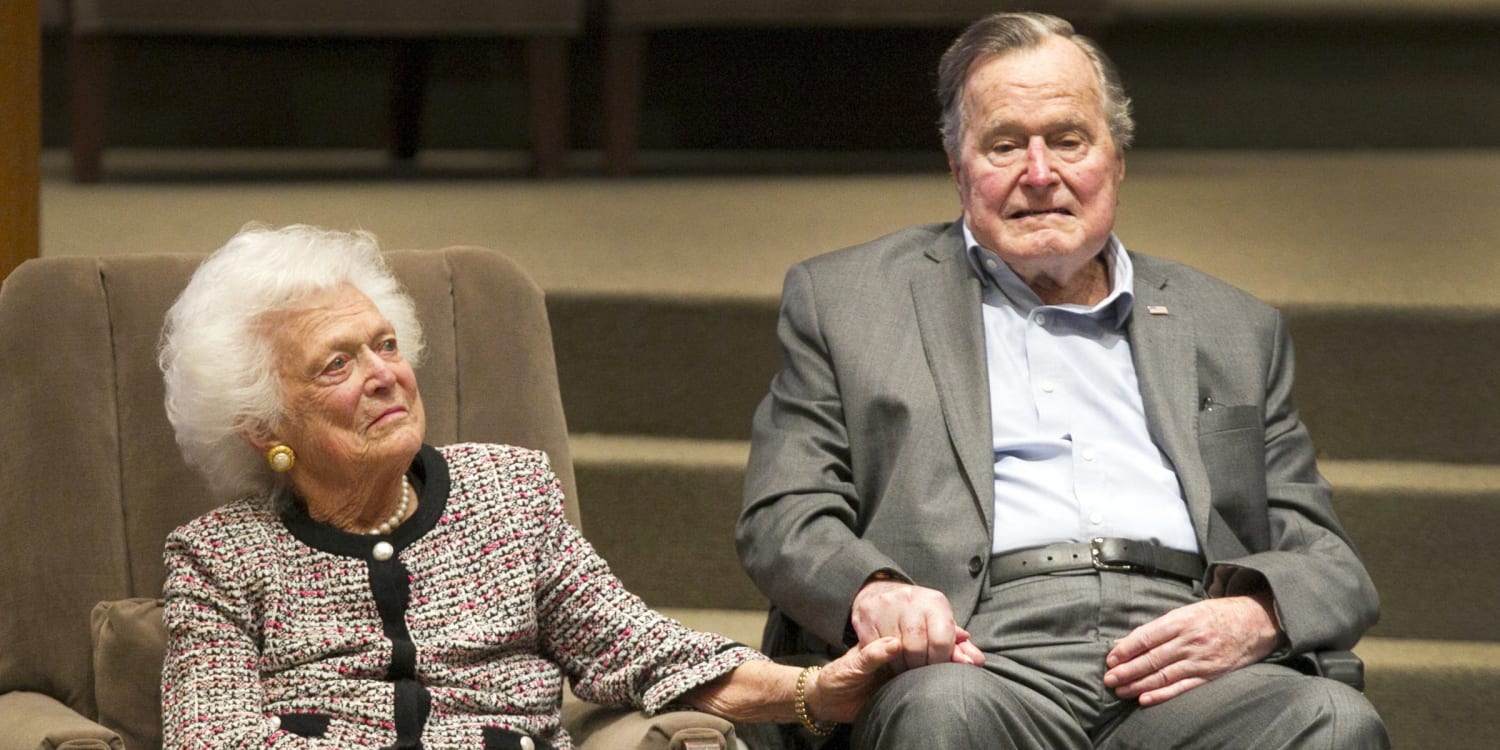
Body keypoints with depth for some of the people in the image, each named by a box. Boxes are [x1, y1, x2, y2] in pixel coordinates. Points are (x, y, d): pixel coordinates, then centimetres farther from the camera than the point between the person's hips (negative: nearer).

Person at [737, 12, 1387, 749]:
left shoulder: (1235, 333, 25)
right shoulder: (844, 301, 21)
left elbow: (1325, 558, 20)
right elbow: (783, 517, 12)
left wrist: (1256, 617, -6)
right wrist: (871, 592, -13)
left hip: (1180, 677, 2)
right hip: (986, 664, -2)